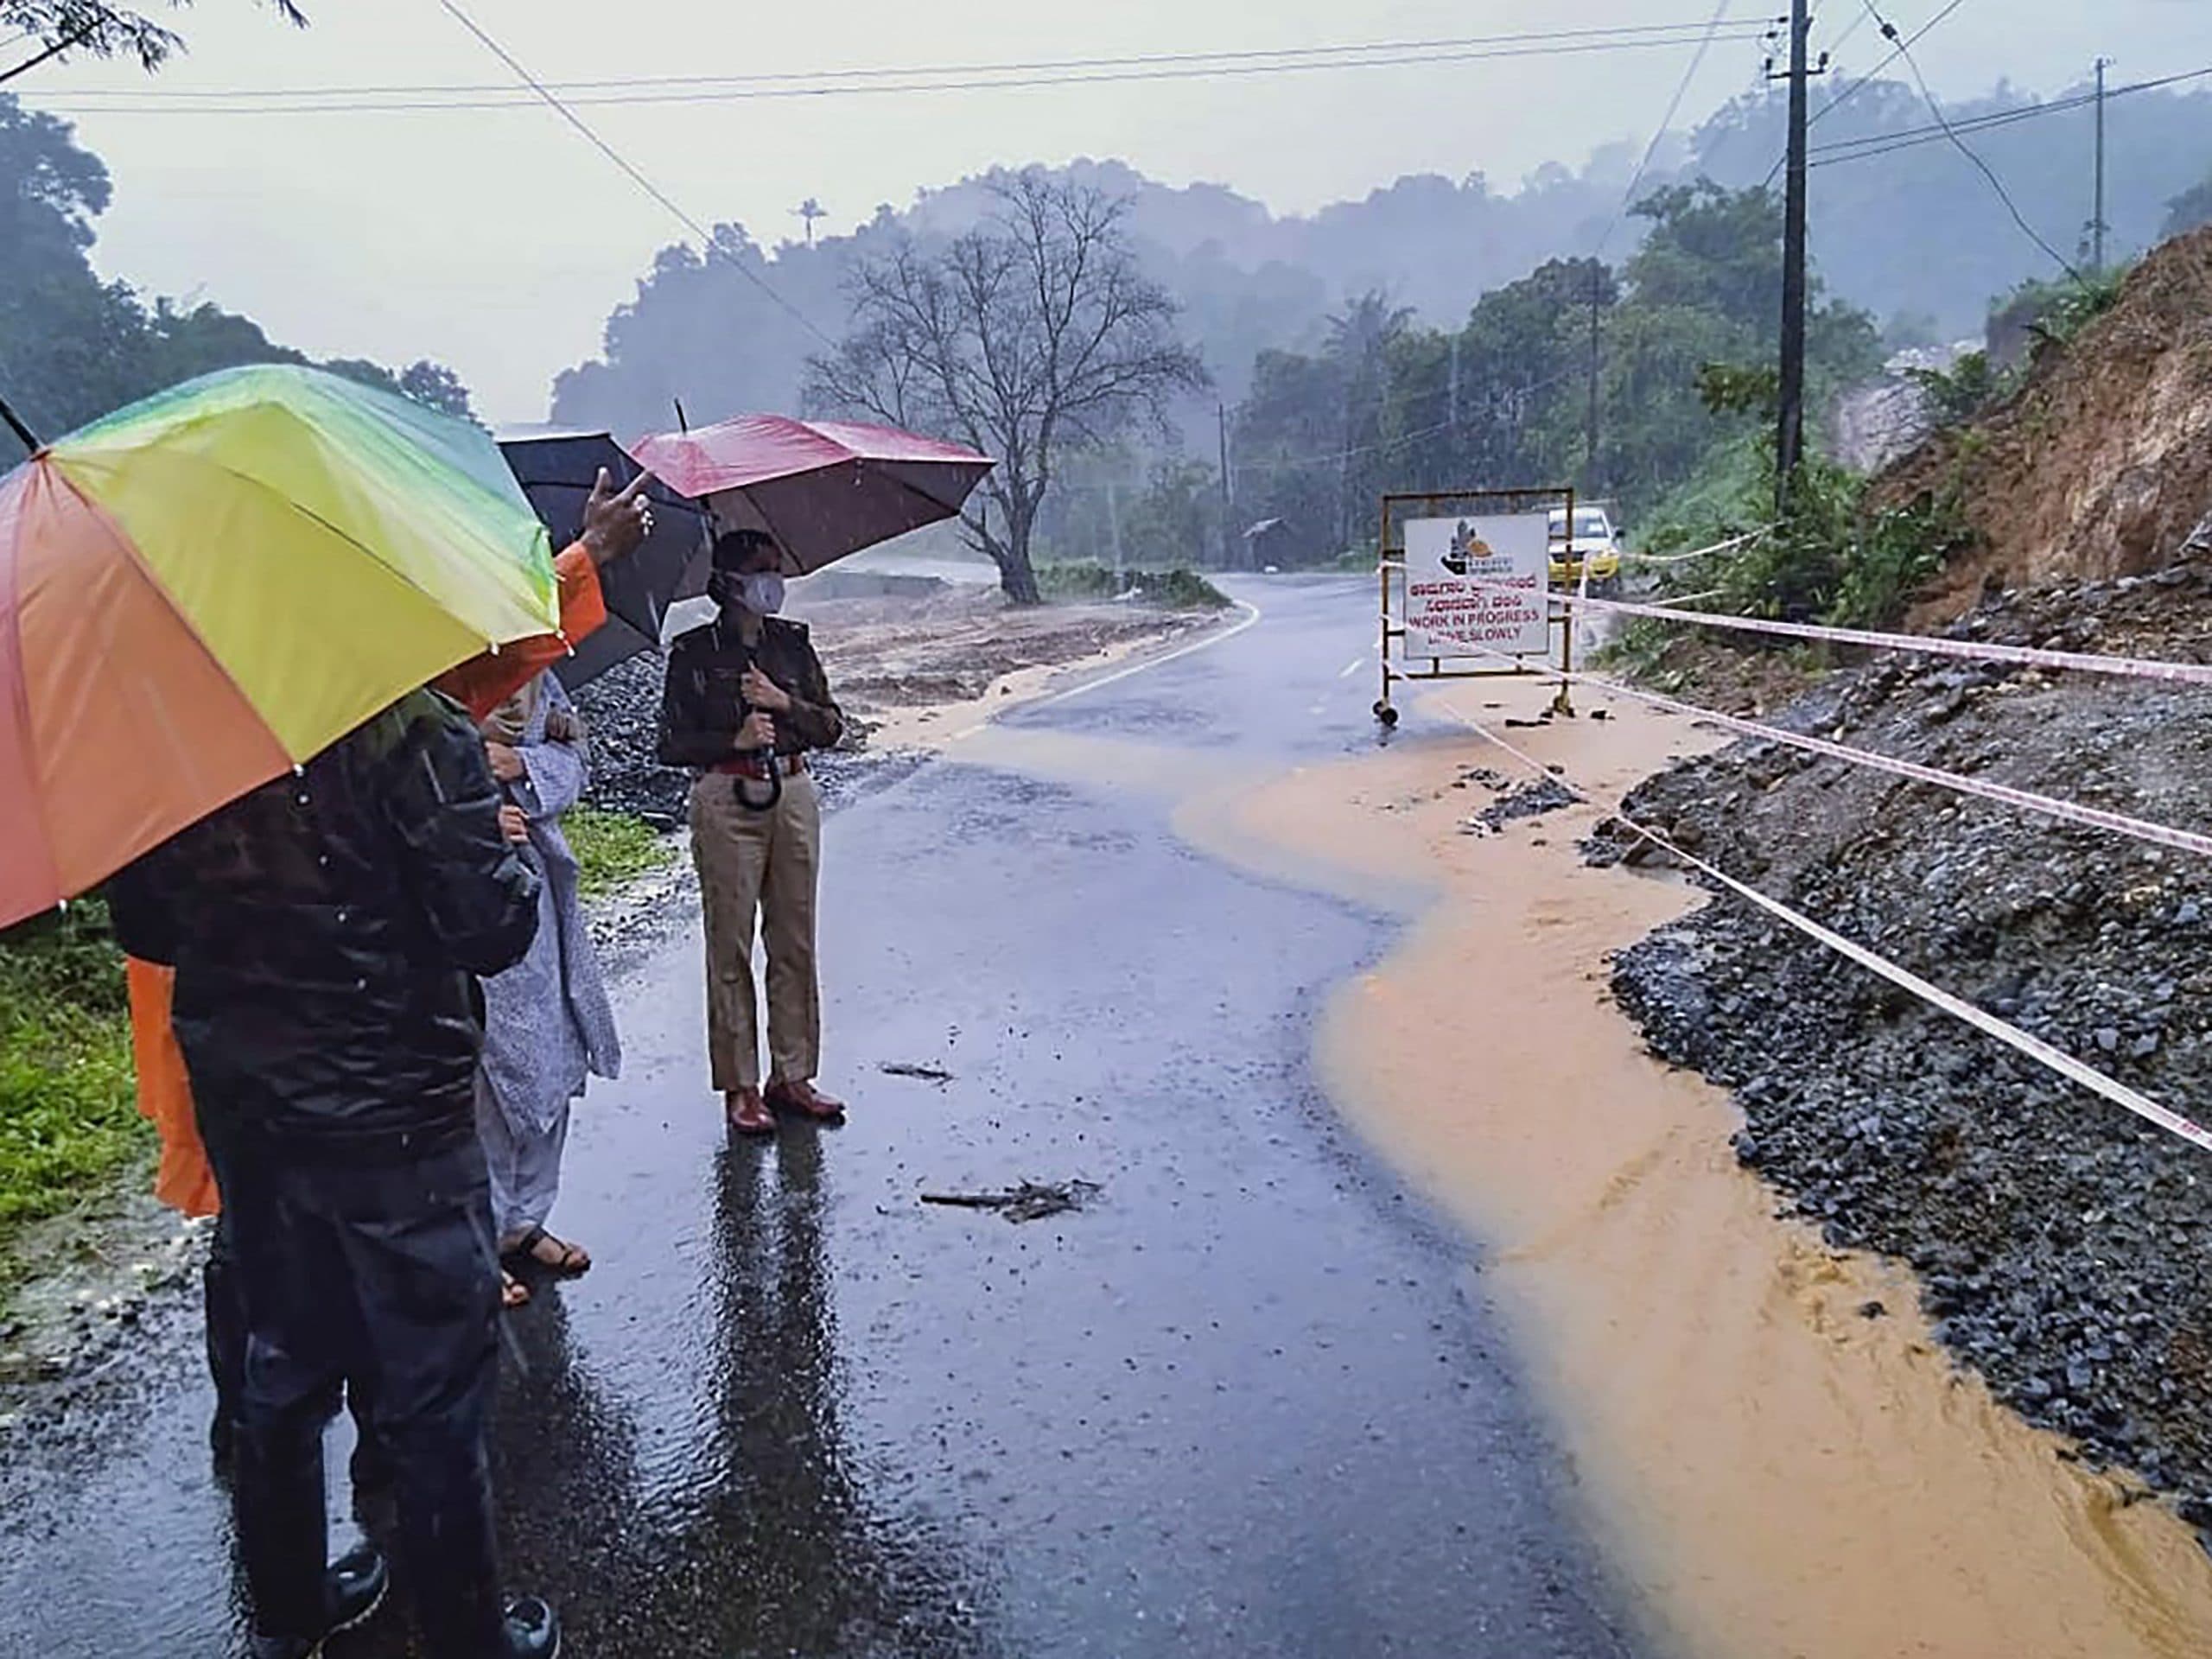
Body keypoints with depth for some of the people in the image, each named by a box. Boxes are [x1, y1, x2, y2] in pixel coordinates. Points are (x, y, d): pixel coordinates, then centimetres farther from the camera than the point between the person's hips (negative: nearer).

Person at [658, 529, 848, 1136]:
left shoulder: (792, 642, 10)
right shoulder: (693, 652, 0)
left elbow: (831, 726, 9)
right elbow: (672, 745, -2)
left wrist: (786, 703, -8)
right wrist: (735, 739, -15)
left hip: (793, 796, 4)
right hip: (726, 802, -4)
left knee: (795, 942, 7)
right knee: (730, 945, 0)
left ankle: (792, 1076, 17)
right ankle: (739, 1087, 9)